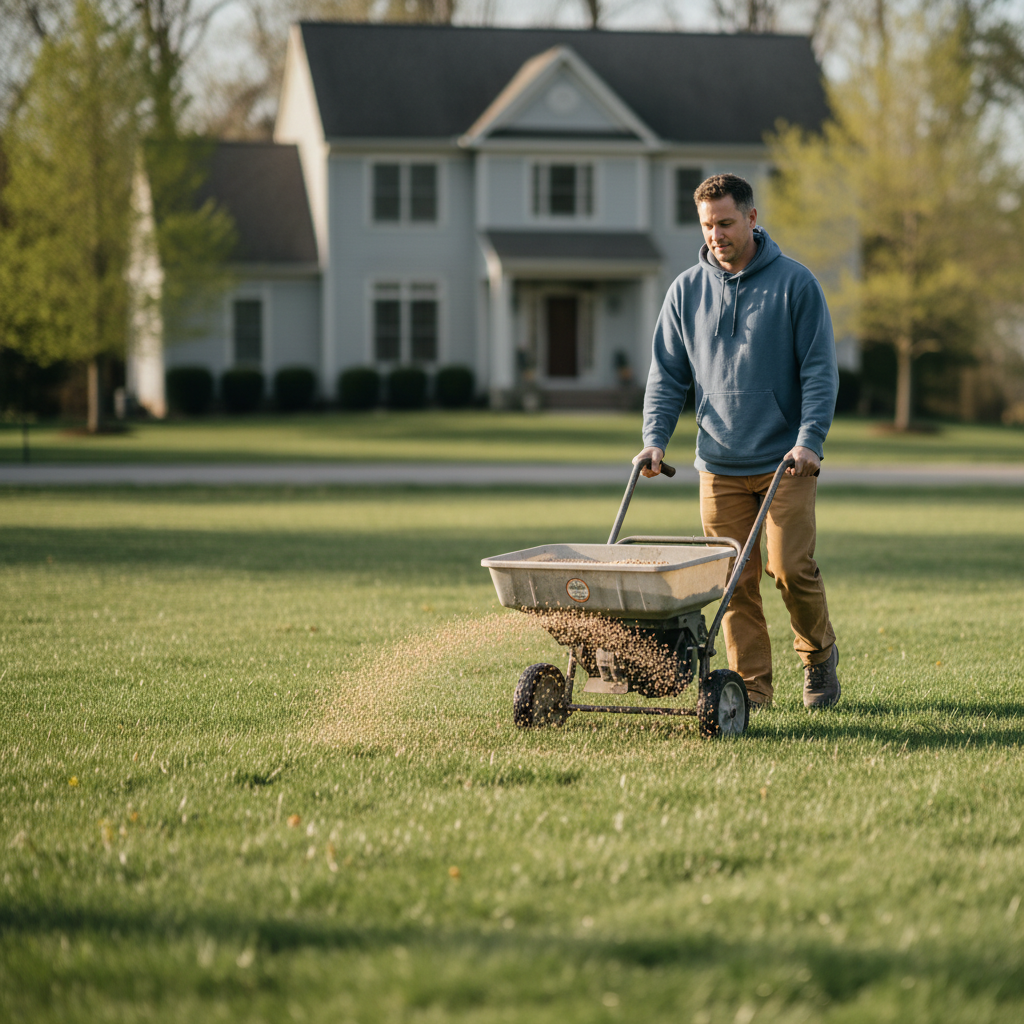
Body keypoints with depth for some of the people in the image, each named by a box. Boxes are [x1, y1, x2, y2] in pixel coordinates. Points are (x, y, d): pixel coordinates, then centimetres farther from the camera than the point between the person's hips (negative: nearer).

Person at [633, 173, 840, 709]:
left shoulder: (794, 283, -2)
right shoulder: (686, 290, 7)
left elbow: (819, 370, -4)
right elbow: (667, 374, 11)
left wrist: (809, 441, -15)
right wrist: (654, 439, -3)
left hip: (786, 462, -3)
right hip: (719, 464, 3)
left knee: (790, 566, -8)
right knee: (734, 580, -1)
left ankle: (819, 654, 17)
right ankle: (751, 685, 7)